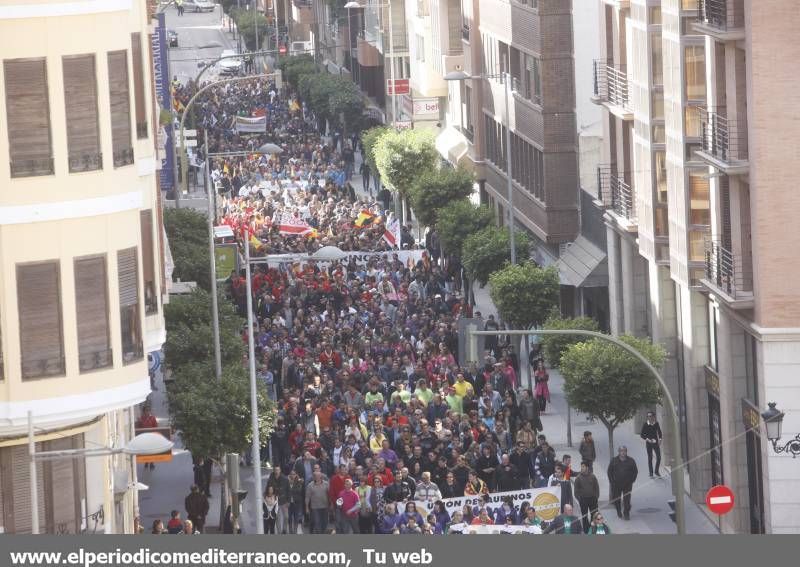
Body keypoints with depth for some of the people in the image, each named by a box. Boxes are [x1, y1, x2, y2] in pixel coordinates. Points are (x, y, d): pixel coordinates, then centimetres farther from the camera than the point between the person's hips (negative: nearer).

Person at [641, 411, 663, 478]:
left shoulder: (656, 424, 0)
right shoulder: (645, 425, -7)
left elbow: (659, 432, 12)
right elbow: (642, 435, -2)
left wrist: (660, 439, -1)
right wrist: (647, 439, -15)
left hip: (656, 442, 2)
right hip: (649, 443, -2)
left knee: (658, 457, -1)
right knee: (650, 458, 2)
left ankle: (657, 471, 17)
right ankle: (651, 473, 11)